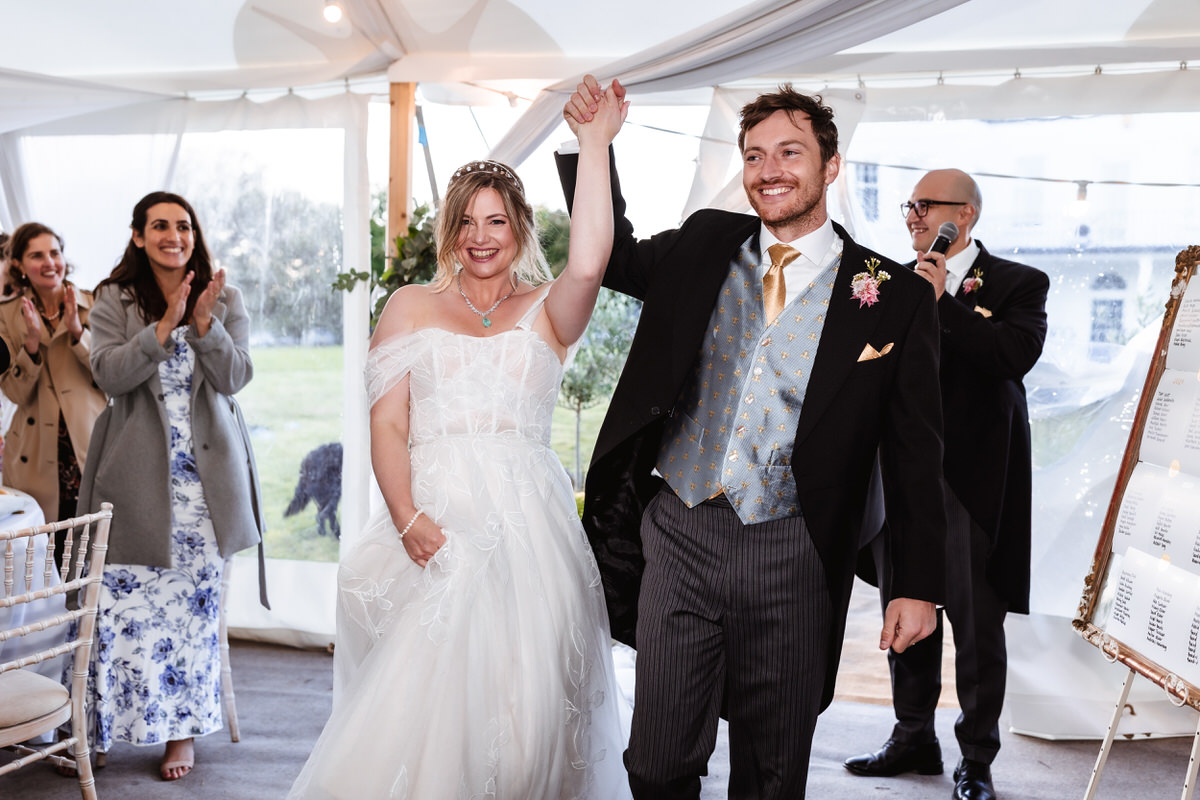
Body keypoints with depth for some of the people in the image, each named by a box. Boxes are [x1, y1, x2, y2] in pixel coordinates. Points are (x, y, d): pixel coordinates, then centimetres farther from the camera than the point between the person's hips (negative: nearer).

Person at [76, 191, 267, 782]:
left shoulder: (224, 299, 6)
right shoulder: (113, 299, 4)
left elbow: (234, 378, -3)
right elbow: (108, 374, -8)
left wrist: (205, 325, -19)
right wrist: (165, 327, -19)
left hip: (206, 473, 1)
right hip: (137, 475, 0)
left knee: (195, 604, 5)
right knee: (124, 604, -3)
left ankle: (182, 730, 17)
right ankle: (107, 725, 15)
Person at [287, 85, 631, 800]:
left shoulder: (545, 312, 11)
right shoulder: (411, 306, 13)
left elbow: (589, 264, -13)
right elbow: (387, 425, 4)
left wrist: (595, 144, -12)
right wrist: (408, 520, -11)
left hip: (527, 527, 0)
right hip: (434, 520, 0)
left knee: (522, 707, -1)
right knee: (419, 706, -5)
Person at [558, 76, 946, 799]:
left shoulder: (896, 298, -2)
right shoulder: (704, 245, 7)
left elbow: (916, 456, 0)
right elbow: (614, 257, 23)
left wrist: (919, 586, -2)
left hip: (788, 555, -2)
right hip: (677, 532, 2)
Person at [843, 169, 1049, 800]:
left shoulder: (1016, 284, 0)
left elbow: (1016, 354, -19)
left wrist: (942, 301, -18)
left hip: (970, 479, -4)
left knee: (977, 622, 3)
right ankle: (913, 737, 30)